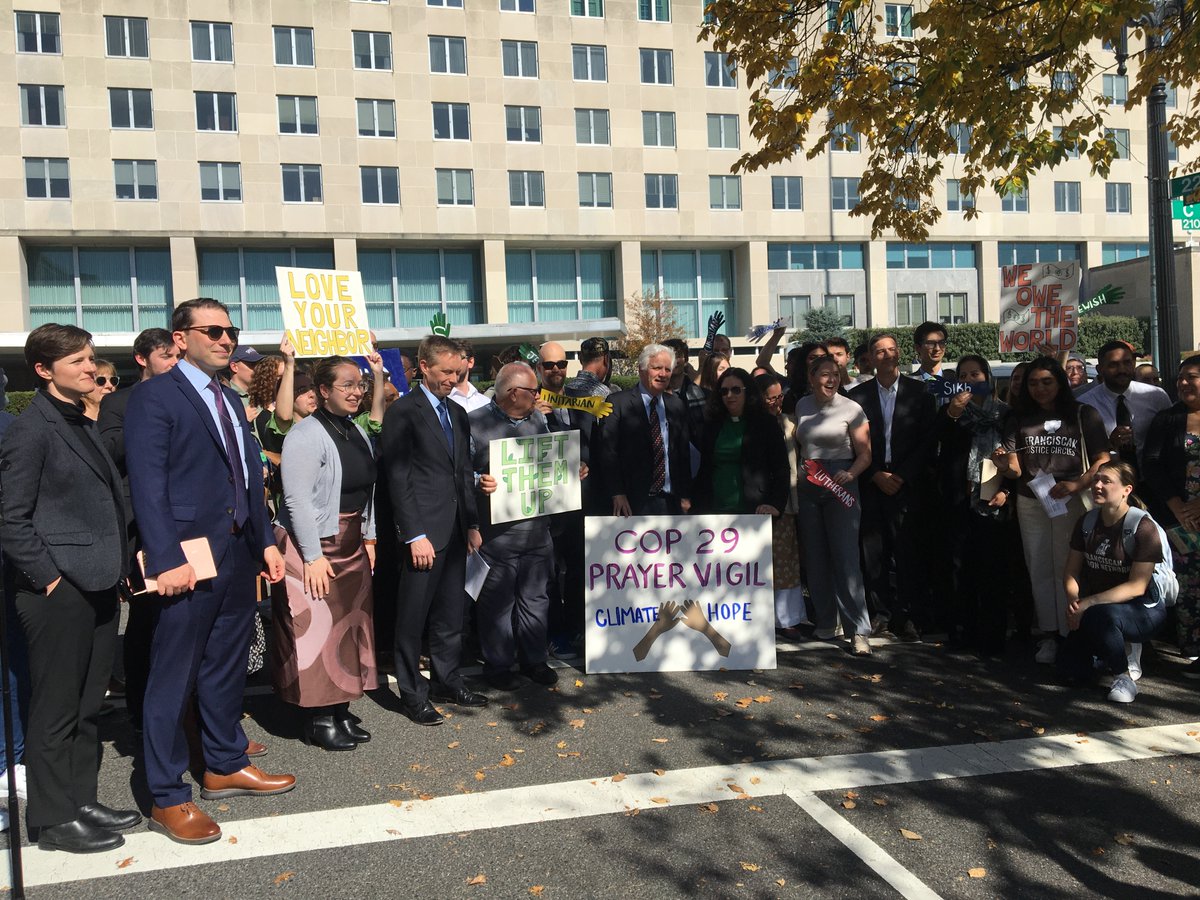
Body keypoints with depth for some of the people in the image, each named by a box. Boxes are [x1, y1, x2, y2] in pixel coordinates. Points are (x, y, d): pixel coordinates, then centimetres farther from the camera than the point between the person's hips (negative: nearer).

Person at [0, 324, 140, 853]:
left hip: (98, 586, 8)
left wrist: (116, 570, 12)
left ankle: (81, 801, 28)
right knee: (56, 709, 4)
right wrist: (49, 579, -14)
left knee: (87, 705, 15)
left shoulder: (84, 426, 15)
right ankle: (55, 819, 17)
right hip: (59, 592, -8)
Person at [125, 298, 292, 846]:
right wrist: (167, 560, -21)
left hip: (239, 555, 8)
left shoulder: (229, 399, 17)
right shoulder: (154, 397, -8)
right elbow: (148, 486, -15)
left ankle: (225, 766, 34)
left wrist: (266, 541, 11)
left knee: (227, 667, 18)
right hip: (189, 560, -8)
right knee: (173, 677, 3)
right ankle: (167, 798, 15)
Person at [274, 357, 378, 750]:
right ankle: (319, 721, 11)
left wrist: (369, 538, 11)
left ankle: (340, 711, 24)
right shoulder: (306, 435, -15)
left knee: (350, 625, 12)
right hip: (313, 546, -8)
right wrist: (313, 556, -20)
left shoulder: (358, 433, 10)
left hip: (351, 545, 8)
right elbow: (298, 501, -19)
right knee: (316, 631, -1)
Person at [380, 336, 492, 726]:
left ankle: (448, 681, 29)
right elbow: (398, 478, -12)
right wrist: (415, 535, -16)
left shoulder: (457, 413, 15)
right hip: (424, 532, -7)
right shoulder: (403, 411, -8)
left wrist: (473, 524, 14)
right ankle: (412, 694, 17)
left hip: (456, 530, 7)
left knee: (452, 614, 15)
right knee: (413, 618, 4)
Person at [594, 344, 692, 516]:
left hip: (670, 502, 4)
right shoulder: (618, 403, -3)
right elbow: (607, 451, -6)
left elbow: (683, 453, 14)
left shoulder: (676, 405, 12)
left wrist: (685, 497, 10)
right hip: (633, 503, -4)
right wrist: (617, 494, -12)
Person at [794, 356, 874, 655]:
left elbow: (865, 454, -4)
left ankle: (858, 630, -6)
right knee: (815, 558, 8)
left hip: (840, 487, -4)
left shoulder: (851, 409, -4)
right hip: (807, 487, 4)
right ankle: (826, 622, 21)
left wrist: (850, 475, -21)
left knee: (846, 557, -10)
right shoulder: (802, 405, 9)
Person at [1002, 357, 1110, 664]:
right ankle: (1049, 635, 15)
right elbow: (1014, 469, 4)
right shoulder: (1020, 419, 8)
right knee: (1040, 570, 6)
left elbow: (1103, 460, -5)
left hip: (1072, 500, -3)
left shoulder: (1083, 415, 0)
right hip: (1030, 503, 3)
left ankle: (1070, 634, 5)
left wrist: (1076, 484, -22)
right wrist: (1005, 464, -20)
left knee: (1067, 569, -4)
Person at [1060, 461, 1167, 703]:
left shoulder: (1142, 527, -17)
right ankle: (1107, 651, 22)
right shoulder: (1087, 522, 1)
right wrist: (1073, 600, -18)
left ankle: (1124, 674, -13)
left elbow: (1137, 586, -21)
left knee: (1099, 615, -38)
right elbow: (1071, 572, 3)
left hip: (1143, 610, -5)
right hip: (1099, 607, 5)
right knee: (1071, 669, -9)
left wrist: (1088, 602, -29)